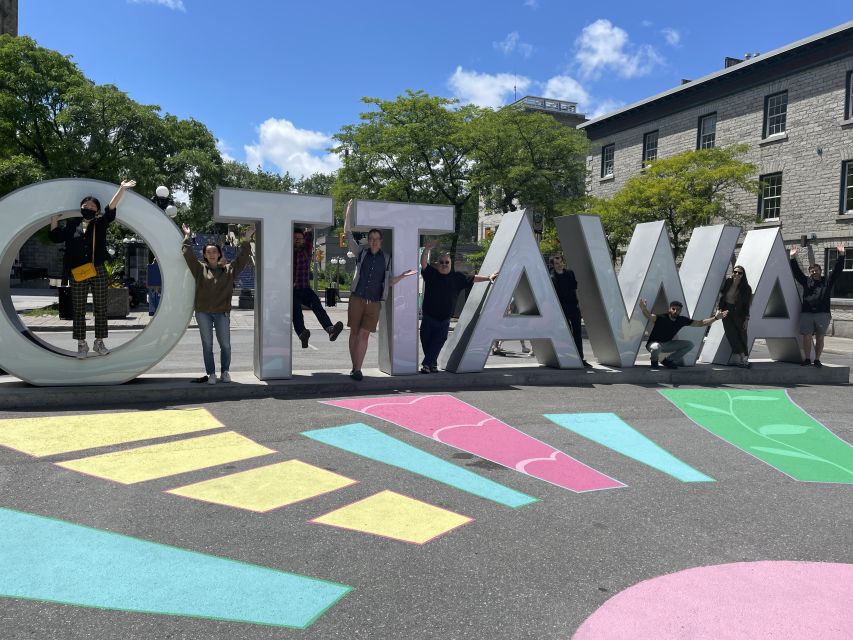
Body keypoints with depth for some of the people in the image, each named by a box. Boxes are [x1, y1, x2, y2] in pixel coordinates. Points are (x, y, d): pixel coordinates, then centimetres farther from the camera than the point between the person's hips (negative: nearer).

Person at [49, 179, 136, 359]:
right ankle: (81, 344, 13)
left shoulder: (100, 223, 4)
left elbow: (111, 208, -9)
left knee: (100, 309, 4)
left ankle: (99, 342, 15)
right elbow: (55, 237, 20)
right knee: (78, 310, 4)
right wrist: (54, 220, 15)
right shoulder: (72, 225, 9)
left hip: (98, 271, -1)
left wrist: (122, 189, -18)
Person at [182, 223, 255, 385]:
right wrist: (187, 237, 7)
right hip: (203, 312, 0)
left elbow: (242, 258, 6)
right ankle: (211, 374, 13)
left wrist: (247, 240, 4)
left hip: (222, 312, 0)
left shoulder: (228, 270, 7)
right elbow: (188, 254, 3)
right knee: (207, 345, 5)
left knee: (225, 345, 2)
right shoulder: (200, 269, 6)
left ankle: (225, 372, 18)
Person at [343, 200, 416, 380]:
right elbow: (348, 234, 4)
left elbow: (388, 282, 16)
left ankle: (358, 369, -3)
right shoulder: (361, 252, 7)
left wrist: (403, 275, 1)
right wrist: (349, 210, 2)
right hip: (357, 298, 0)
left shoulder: (386, 258, 10)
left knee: (364, 335, -5)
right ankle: (355, 368, 12)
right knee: (354, 333, 3)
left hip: (374, 303, 0)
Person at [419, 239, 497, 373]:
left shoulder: (457, 277, 8)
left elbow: (472, 278, 15)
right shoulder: (431, 274, 1)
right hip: (428, 317, -1)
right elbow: (423, 263, -12)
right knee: (426, 341, 6)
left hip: (444, 320, 1)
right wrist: (427, 249, -26)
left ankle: (426, 364, 1)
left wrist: (488, 278, 13)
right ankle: (433, 364, 22)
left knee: (437, 343, -5)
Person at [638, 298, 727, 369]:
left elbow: (700, 323, 1)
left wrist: (715, 318, -8)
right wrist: (644, 309, -70)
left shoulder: (682, 320, -7)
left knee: (689, 344, -1)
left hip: (666, 344, 7)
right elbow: (650, 316, -48)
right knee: (656, 347, -42)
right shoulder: (661, 318, -26)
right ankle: (654, 361, -4)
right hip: (654, 343, -6)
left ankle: (668, 360, 8)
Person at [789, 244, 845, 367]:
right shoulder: (806, 282, 10)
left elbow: (837, 270, 4)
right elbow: (796, 272, 5)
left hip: (822, 314, 0)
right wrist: (793, 258, -3)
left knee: (820, 338, 4)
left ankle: (817, 360, 11)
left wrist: (841, 255, -3)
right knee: (807, 337, -1)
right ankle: (807, 359, 8)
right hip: (806, 314, 0)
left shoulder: (827, 282, 9)